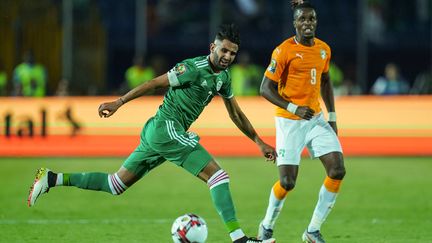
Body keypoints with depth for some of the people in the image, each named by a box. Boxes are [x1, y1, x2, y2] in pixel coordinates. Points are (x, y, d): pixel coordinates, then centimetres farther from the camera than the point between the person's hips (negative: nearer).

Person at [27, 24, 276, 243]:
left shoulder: (223, 78, 14)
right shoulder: (194, 68, -13)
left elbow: (236, 114, 24)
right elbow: (155, 83, -11)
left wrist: (259, 142, 24)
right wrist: (119, 103, -12)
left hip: (156, 134, 9)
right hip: (166, 128, -9)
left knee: (116, 185, 12)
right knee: (218, 175, -15)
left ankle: (53, 179, 12)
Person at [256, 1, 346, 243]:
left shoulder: (324, 49, 7)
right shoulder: (284, 51, -12)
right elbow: (266, 88, -12)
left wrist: (332, 118, 17)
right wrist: (293, 109, -23)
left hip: (316, 119, 6)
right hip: (290, 122, -6)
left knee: (338, 171, -8)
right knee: (288, 181, -9)